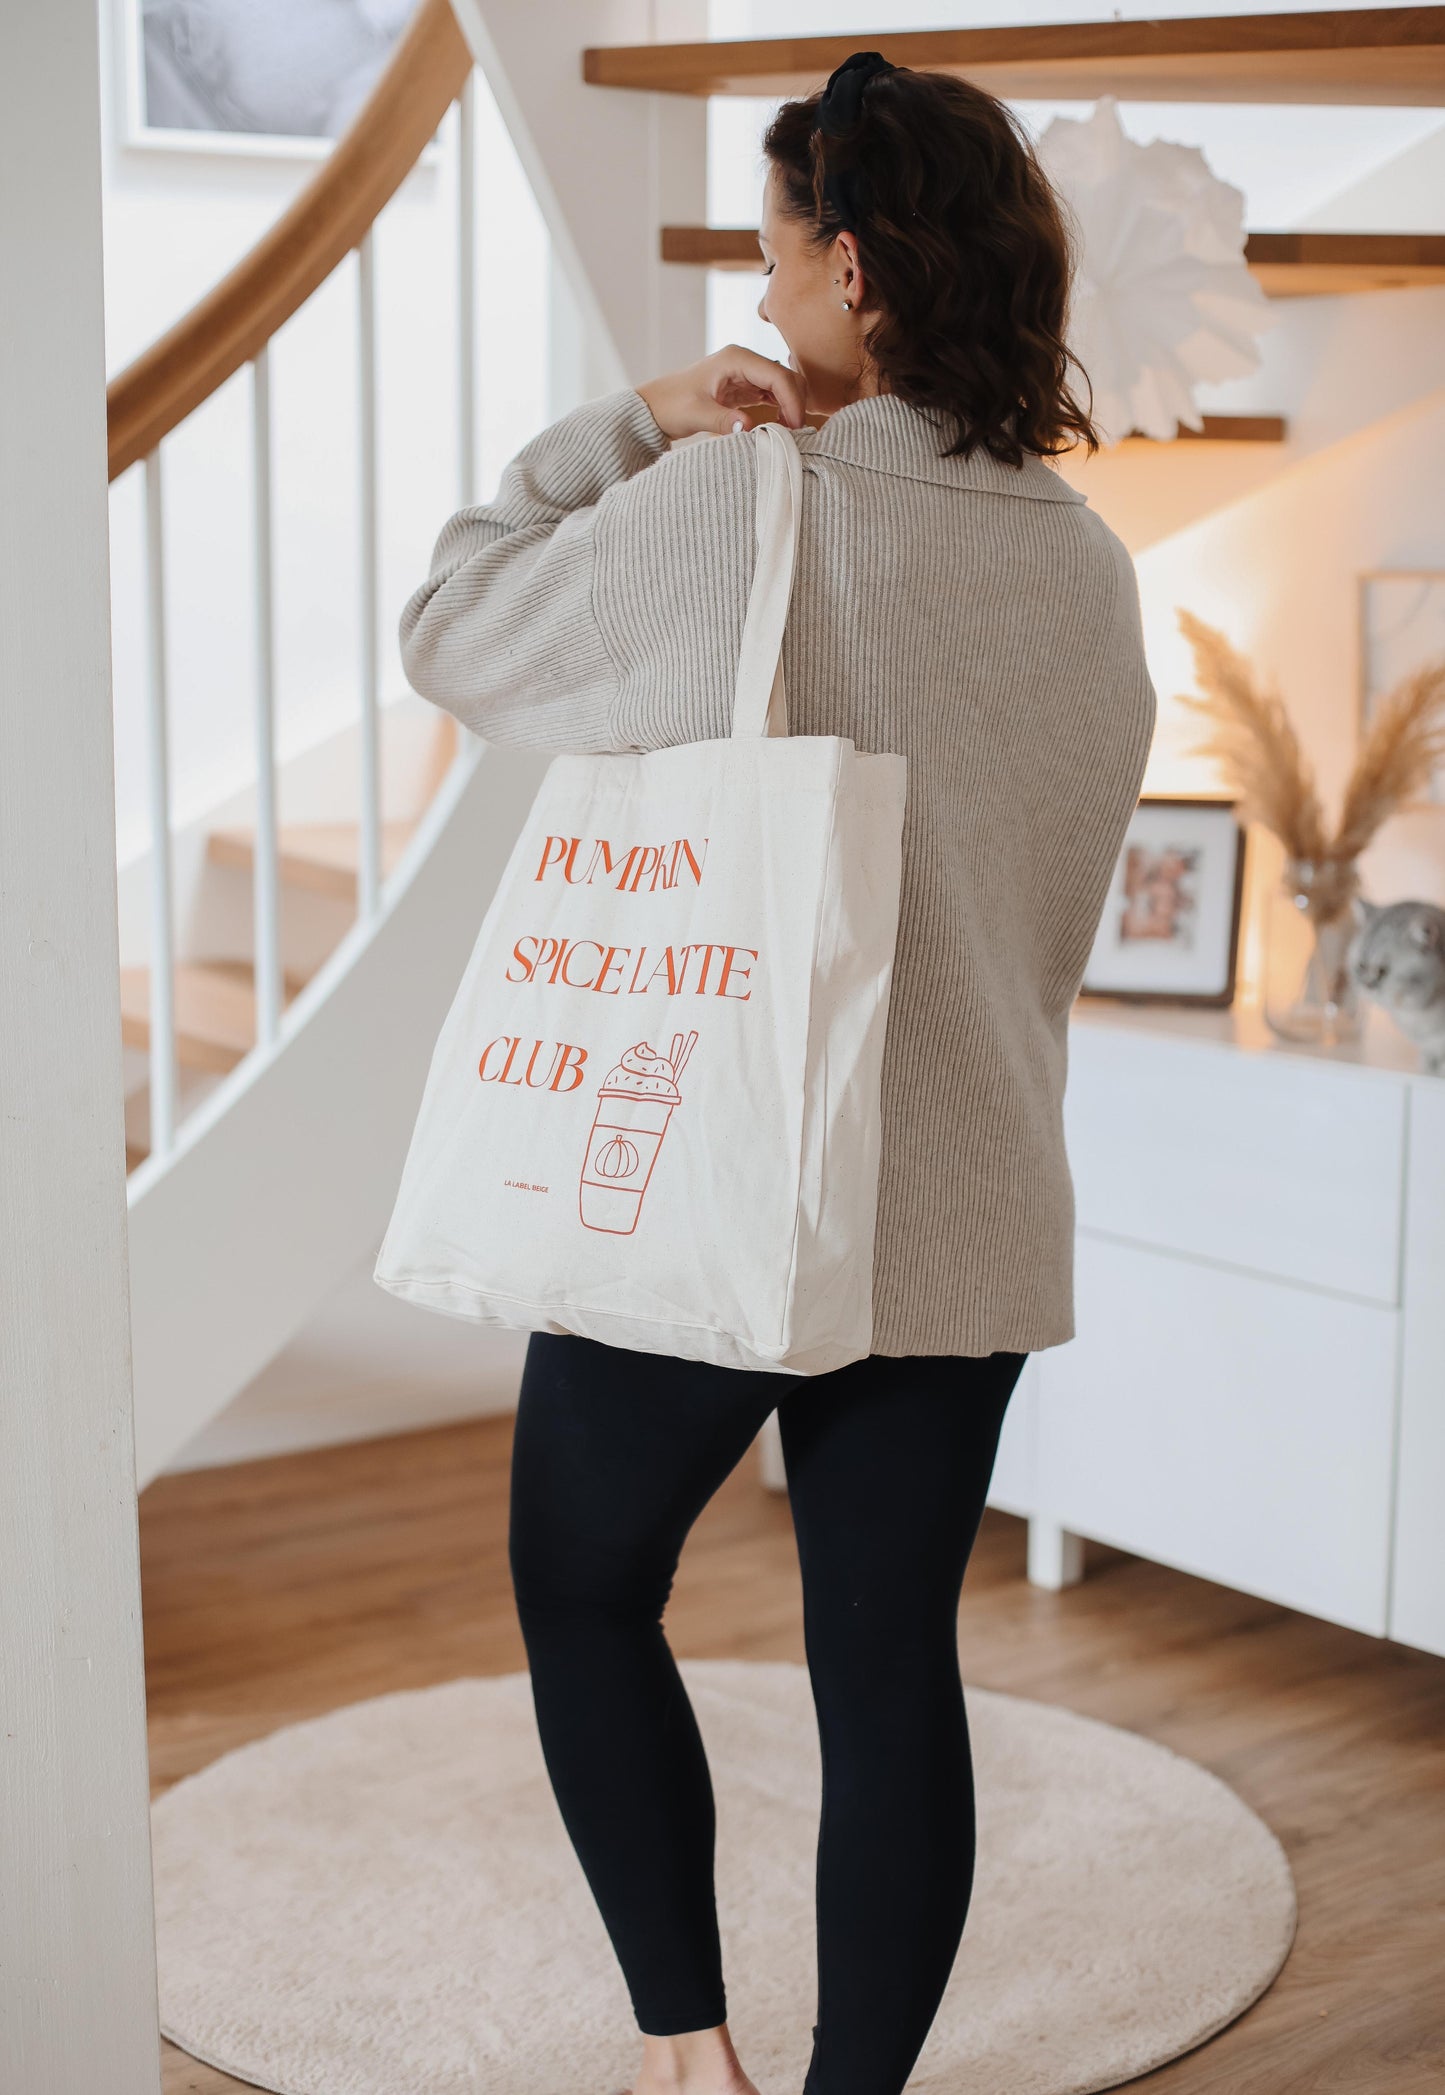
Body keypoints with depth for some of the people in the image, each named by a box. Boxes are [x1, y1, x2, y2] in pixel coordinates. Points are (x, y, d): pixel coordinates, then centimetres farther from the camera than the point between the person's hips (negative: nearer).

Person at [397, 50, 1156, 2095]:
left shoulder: (728, 509, -15)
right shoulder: (1089, 565, 3)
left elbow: (452, 632, 0)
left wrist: (634, 422, 2)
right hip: (967, 1219, 5)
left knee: (585, 1601, 17)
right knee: (890, 1664, 12)